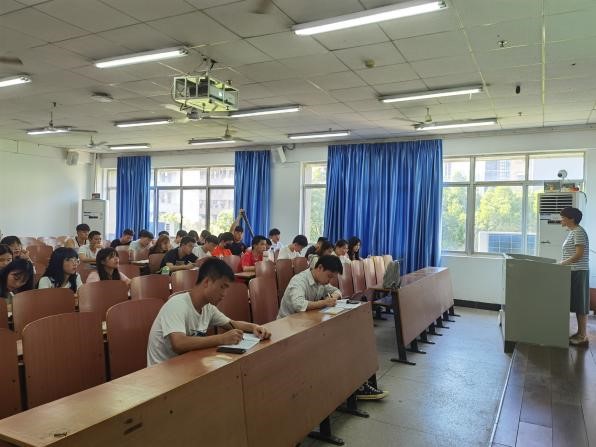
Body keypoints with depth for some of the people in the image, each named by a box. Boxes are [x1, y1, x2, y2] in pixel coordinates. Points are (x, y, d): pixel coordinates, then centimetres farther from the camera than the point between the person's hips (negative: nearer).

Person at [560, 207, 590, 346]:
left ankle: (583, 336, 4)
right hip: (573, 272, 10)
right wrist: (561, 262, 10)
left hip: (579, 272, -10)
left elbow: (579, 254, -22)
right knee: (576, 303, 13)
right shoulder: (572, 232, 15)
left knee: (581, 304, -3)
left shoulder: (579, 232, -15)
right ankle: (580, 333, 22)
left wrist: (562, 264, -21)